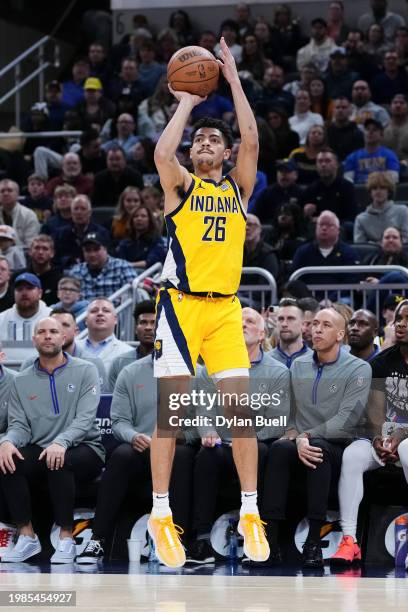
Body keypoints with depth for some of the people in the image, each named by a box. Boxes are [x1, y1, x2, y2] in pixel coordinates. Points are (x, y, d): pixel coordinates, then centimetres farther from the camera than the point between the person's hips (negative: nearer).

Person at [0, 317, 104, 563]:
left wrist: (61, 442, -33)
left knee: (59, 462, -37)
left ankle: (66, 540, -29)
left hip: (83, 450, -3)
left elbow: (85, 418, -13)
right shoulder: (22, 381, 11)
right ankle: (27, 537, -21)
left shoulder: (85, 371, 0)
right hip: (39, 450, 3)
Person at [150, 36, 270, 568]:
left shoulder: (238, 187, 12)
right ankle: (161, 514, 2)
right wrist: (186, 101, -8)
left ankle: (250, 512, 2)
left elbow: (252, 141, -5)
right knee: (170, 410, -4)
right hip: (180, 304, -3)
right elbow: (162, 153, -19)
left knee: (241, 406, -4)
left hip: (226, 308, 3)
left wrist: (233, 79, -3)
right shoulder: (181, 185, 4)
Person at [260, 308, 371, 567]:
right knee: (278, 448, -32)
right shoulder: (298, 366, 16)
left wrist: (307, 436, -17)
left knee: (318, 447, -38)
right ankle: (270, 538, -39)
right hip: (299, 448, 3)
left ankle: (314, 541, -39)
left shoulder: (358, 369, -1)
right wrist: (293, 435, -7)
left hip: (337, 450, -3)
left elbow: (345, 421, -11)